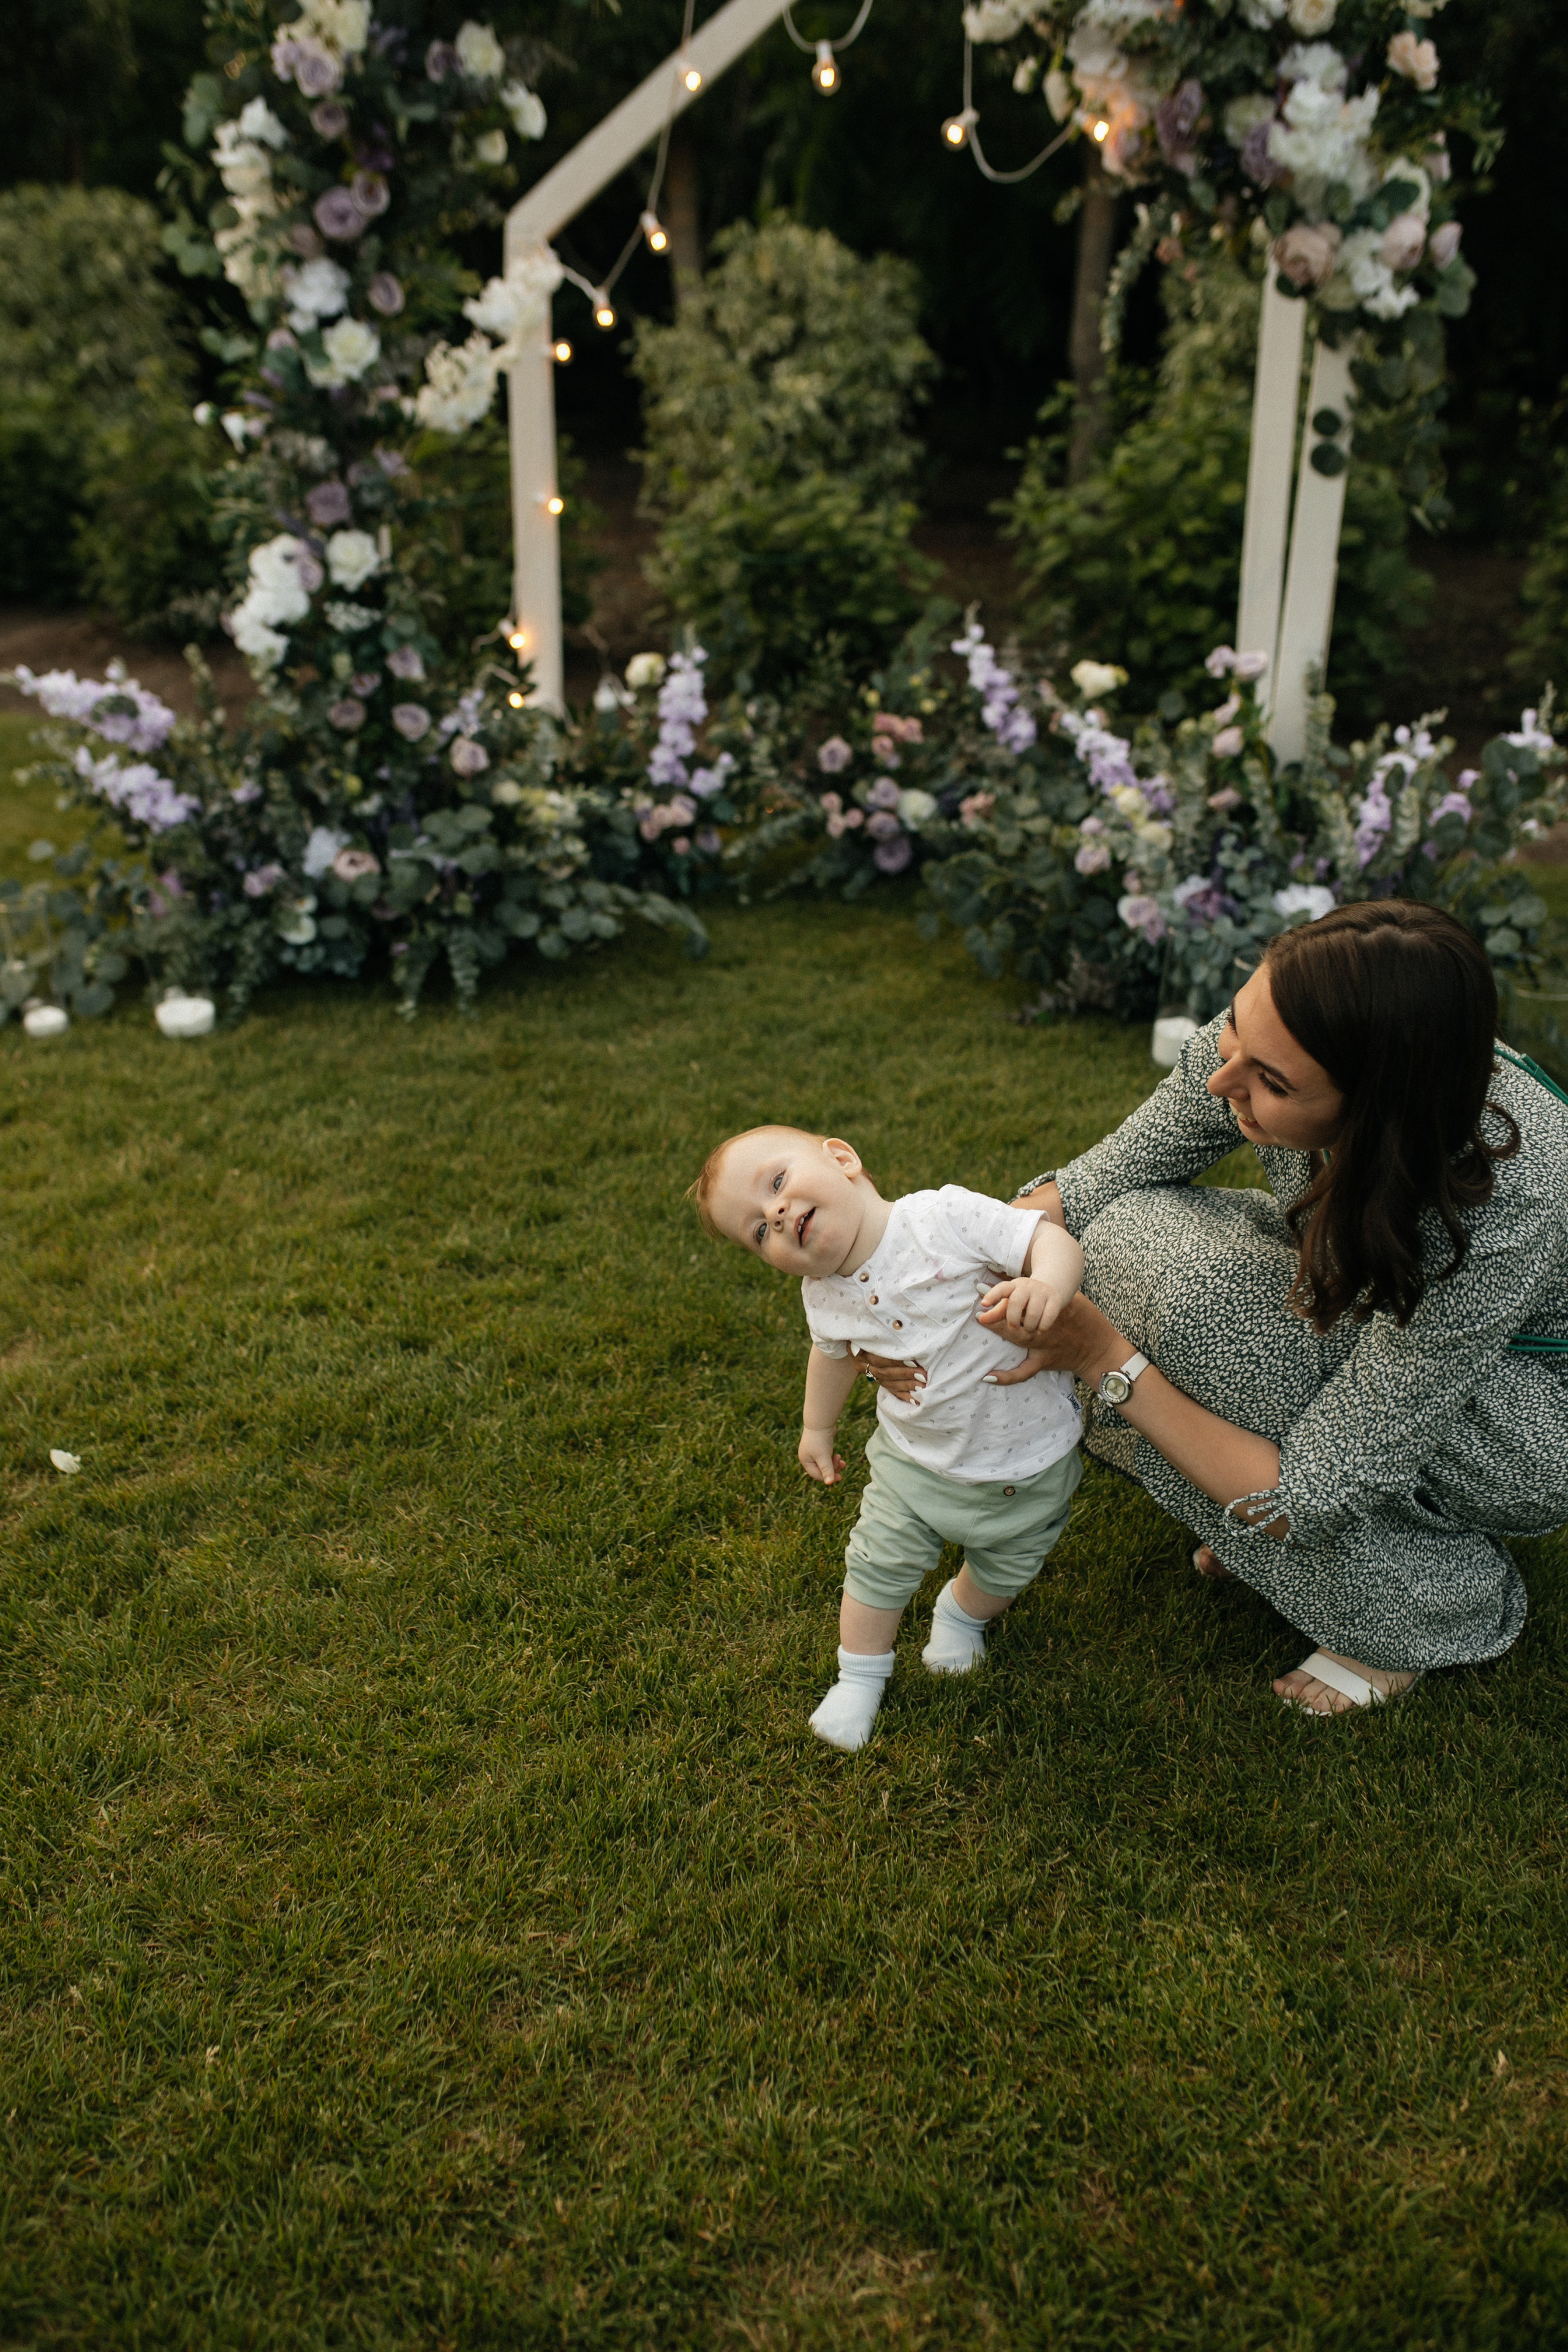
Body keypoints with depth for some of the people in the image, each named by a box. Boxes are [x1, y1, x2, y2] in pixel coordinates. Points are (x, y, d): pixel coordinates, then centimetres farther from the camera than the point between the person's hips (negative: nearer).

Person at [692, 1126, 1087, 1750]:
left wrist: (1045, 1286, -51)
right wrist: (818, 1428, 23)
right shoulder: (825, 1299, -11)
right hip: (915, 1463, 2)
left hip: (1027, 1463, -2)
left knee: (1005, 1571, 21)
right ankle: (860, 1675, 39)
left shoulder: (946, 1218, -29)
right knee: (879, 1567, 11)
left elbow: (1055, 1240, -29)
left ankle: (962, 1613, 55)